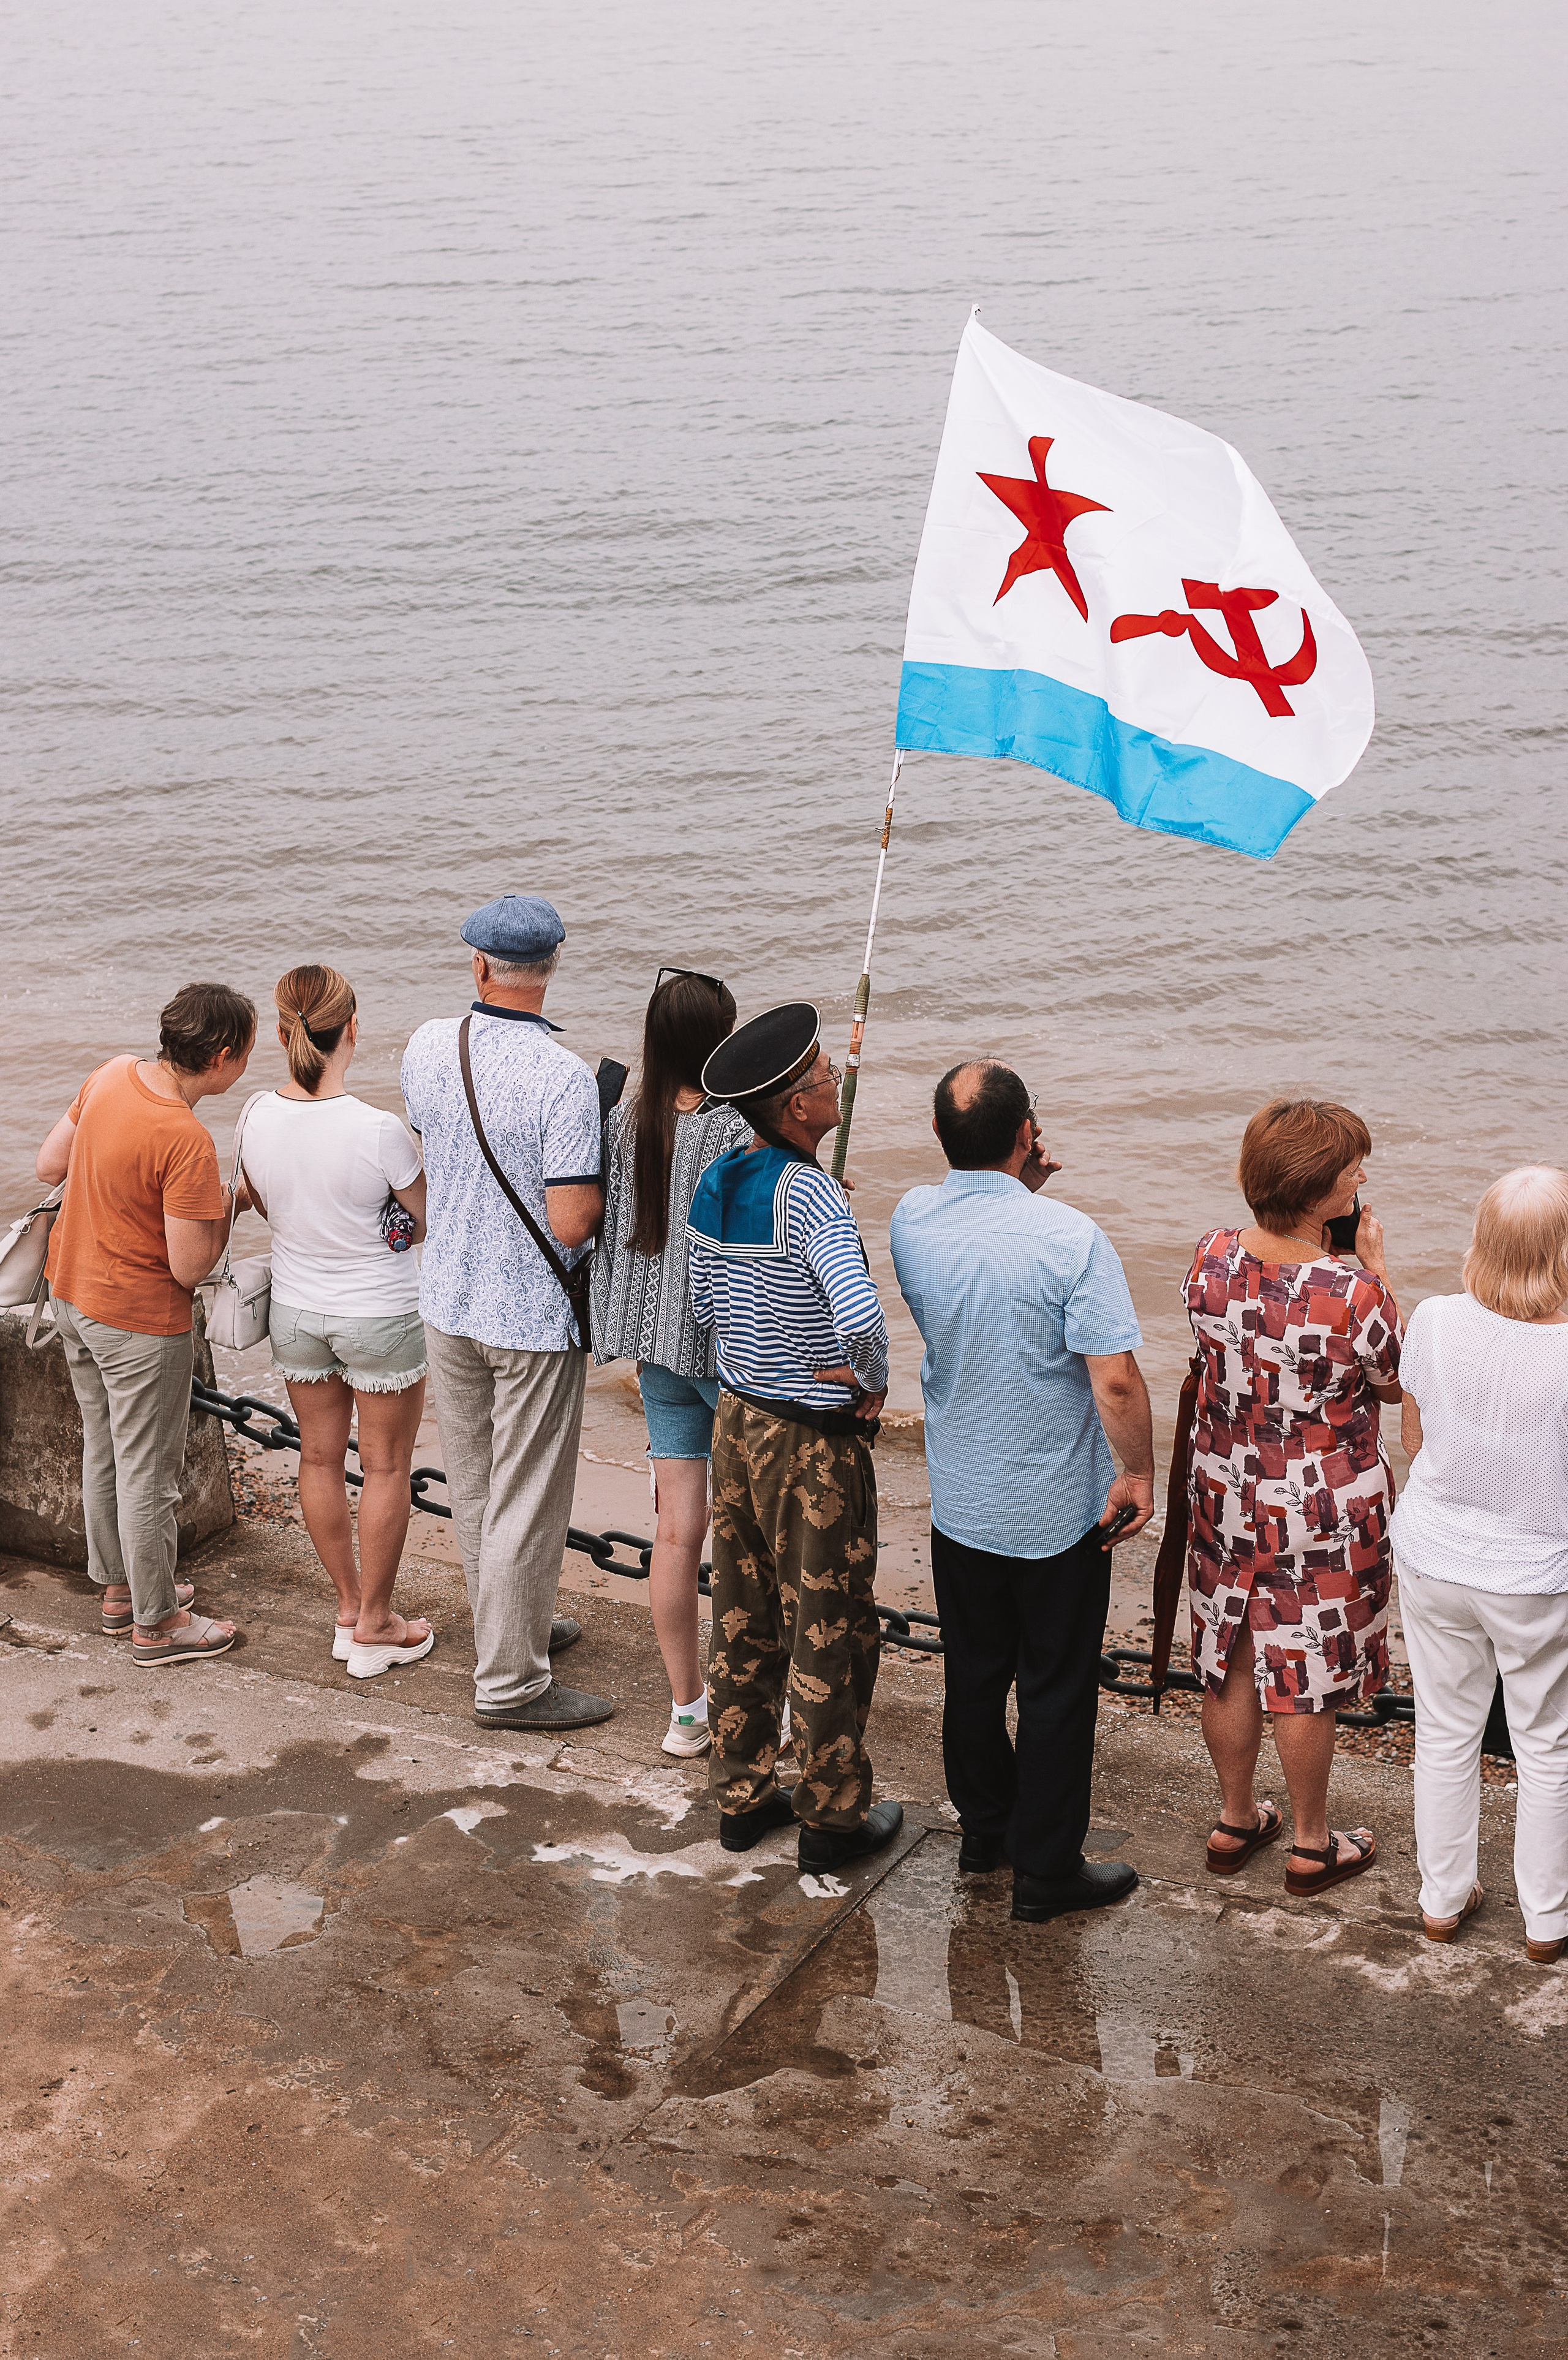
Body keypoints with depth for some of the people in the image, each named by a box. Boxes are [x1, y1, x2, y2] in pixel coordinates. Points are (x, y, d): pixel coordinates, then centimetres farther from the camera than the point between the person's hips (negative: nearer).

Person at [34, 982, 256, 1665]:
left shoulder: (113, 1073, -6)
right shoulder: (187, 1141, -29)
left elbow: (49, 1166, 6)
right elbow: (189, 1268, -24)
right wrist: (227, 1205, -10)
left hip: (72, 1294, 9)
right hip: (140, 1321, -8)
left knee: (103, 1450, 23)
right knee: (148, 1473, 7)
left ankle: (118, 1588, 39)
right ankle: (154, 1624, 22)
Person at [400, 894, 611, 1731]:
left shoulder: (428, 1047, -5)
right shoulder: (563, 1078, -24)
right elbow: (573, 1222, -25)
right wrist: (611, 1182, -4)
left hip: (449, 1300, 6)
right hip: (534, 1316, -6)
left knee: (474, 1486, 20)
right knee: (526, 1501, 4)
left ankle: (516, 1624, 39)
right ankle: (509, 1683, 13)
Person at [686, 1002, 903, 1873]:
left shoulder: (717, 1182, 0)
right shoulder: (807, 1193, -25)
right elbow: (860, 1313, -38)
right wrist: (872, 1381, -20)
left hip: (737, 1420, 8)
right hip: (814, 1443, -8)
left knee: (744, 1623, 19)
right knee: (829, 1636, 7)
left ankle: (742, 1796, 32)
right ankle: (833, 1821, 20)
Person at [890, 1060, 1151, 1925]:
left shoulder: (912, 1222, -8)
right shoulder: (1070, 1239, -23)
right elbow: (1116, 1382, -23)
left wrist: (1017, 1191, 3)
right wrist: (1139, 1472, -8)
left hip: (959, 1503, 5)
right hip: (1058, 1511, -5)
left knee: (973, 1671, 21)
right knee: (1056, 1688, 9)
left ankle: (984, 1826, 38)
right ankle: (1045, 1868, 18)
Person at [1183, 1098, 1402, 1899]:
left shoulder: (1211, 1257, -12)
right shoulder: (1354, 1293, -27)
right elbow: (1396, 1383, -7)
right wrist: (1375, 1266, -4)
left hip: (1225, 1494, 5)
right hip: (1323, 1510, -5)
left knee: (1229, 1664, 20)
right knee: (1304, 1679, 12)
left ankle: (1235, 1820, 38)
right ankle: (1311, 1845, 30)